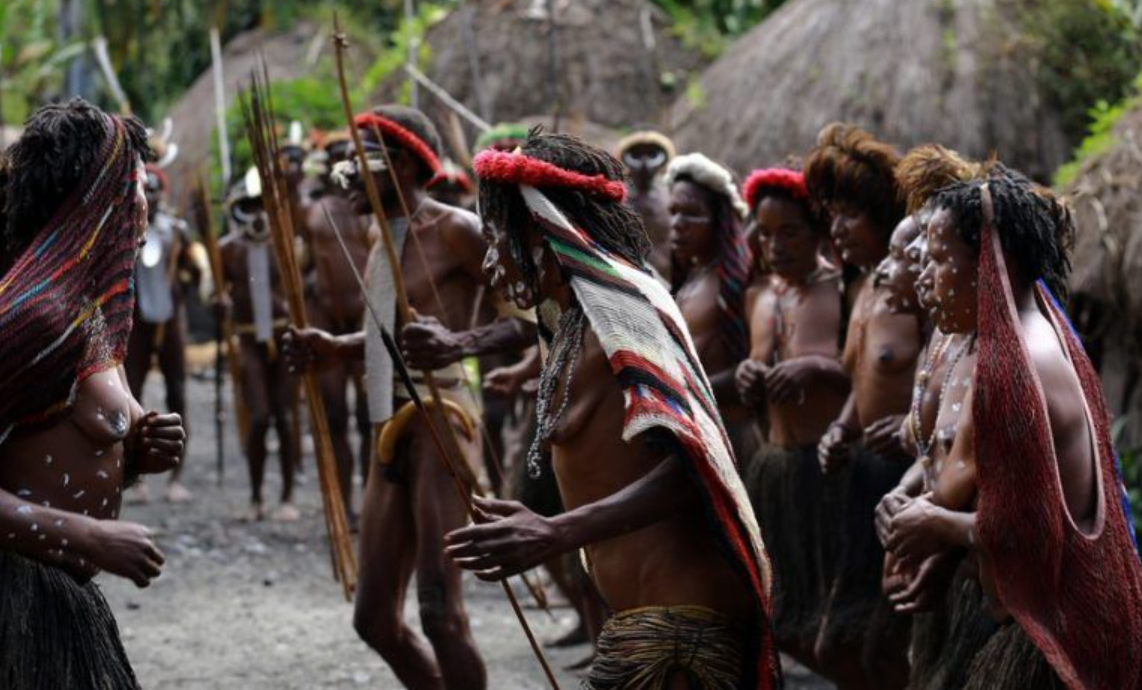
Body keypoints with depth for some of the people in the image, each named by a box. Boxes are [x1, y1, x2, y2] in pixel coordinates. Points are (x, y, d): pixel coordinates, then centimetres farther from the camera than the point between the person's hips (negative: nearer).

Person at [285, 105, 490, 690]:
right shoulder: (383, 242, 18)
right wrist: (336, 349, 16)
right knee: (376, 618, 9)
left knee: (441, 612, -13)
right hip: (391, 433, 9)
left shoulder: (453, 230, -9)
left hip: (439, 425, -9)